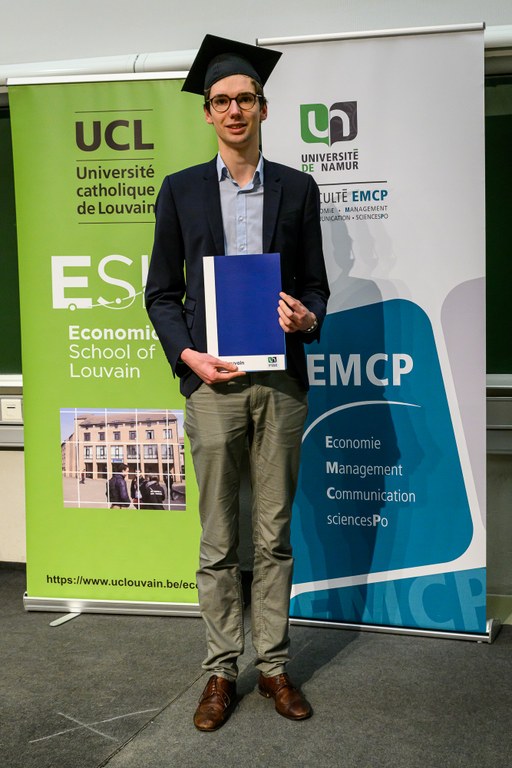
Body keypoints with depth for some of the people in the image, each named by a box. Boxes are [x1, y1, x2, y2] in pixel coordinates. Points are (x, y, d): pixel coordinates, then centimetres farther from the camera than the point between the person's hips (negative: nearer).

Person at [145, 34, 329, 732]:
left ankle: (273, 666, 21)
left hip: (281, 381, 1)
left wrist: (307, 316, -10)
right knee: (218, 542, 5)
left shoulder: (297, 189, 9)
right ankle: (221, 671, 18)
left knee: (275, 537, 8)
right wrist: (187, 354, -7)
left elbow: (314, 282, 12)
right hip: (212, 382, 0)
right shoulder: (181, 190, 8)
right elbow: (161, 291, 8)